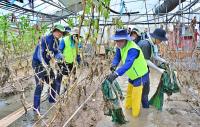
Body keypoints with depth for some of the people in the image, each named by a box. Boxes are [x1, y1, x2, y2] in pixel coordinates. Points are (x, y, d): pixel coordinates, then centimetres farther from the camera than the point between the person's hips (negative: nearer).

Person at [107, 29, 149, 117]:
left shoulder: (132, 49, -36)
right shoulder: (121, 46, -9)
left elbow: (128, 64, -50)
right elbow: (117, 57, -9)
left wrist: (116, 74, -62)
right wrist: (113, 65, -32)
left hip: (140, 75, -8)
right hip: (132, 75, 8)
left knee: (135, 97, 5)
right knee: (129, 92, 25)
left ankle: (135, 114, 26)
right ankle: (127, 107, 47)